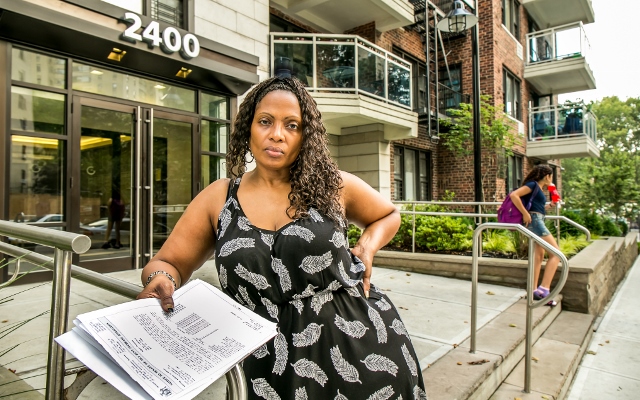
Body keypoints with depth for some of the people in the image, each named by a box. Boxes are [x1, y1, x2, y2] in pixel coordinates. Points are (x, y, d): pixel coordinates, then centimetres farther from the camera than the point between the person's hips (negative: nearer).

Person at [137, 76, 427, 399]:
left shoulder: (332, 185, -2)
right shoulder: (218, 198, 0)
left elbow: (389, 215, 15)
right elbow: (169, 263, 4)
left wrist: (366, 247, -4)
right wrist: (161, 280, -19)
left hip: (357, 341, 0)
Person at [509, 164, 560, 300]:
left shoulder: (539, 188, 19)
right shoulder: (533, 184, -9)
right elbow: (514, 195, -22)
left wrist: (549, 205, 25)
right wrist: (525, 213, -22)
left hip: (537, 221, 10)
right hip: (534, 220, -10)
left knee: (539, 256, 11)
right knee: (556, 253, -10)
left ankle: (534, 290, 14)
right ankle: (544, 289, -17)